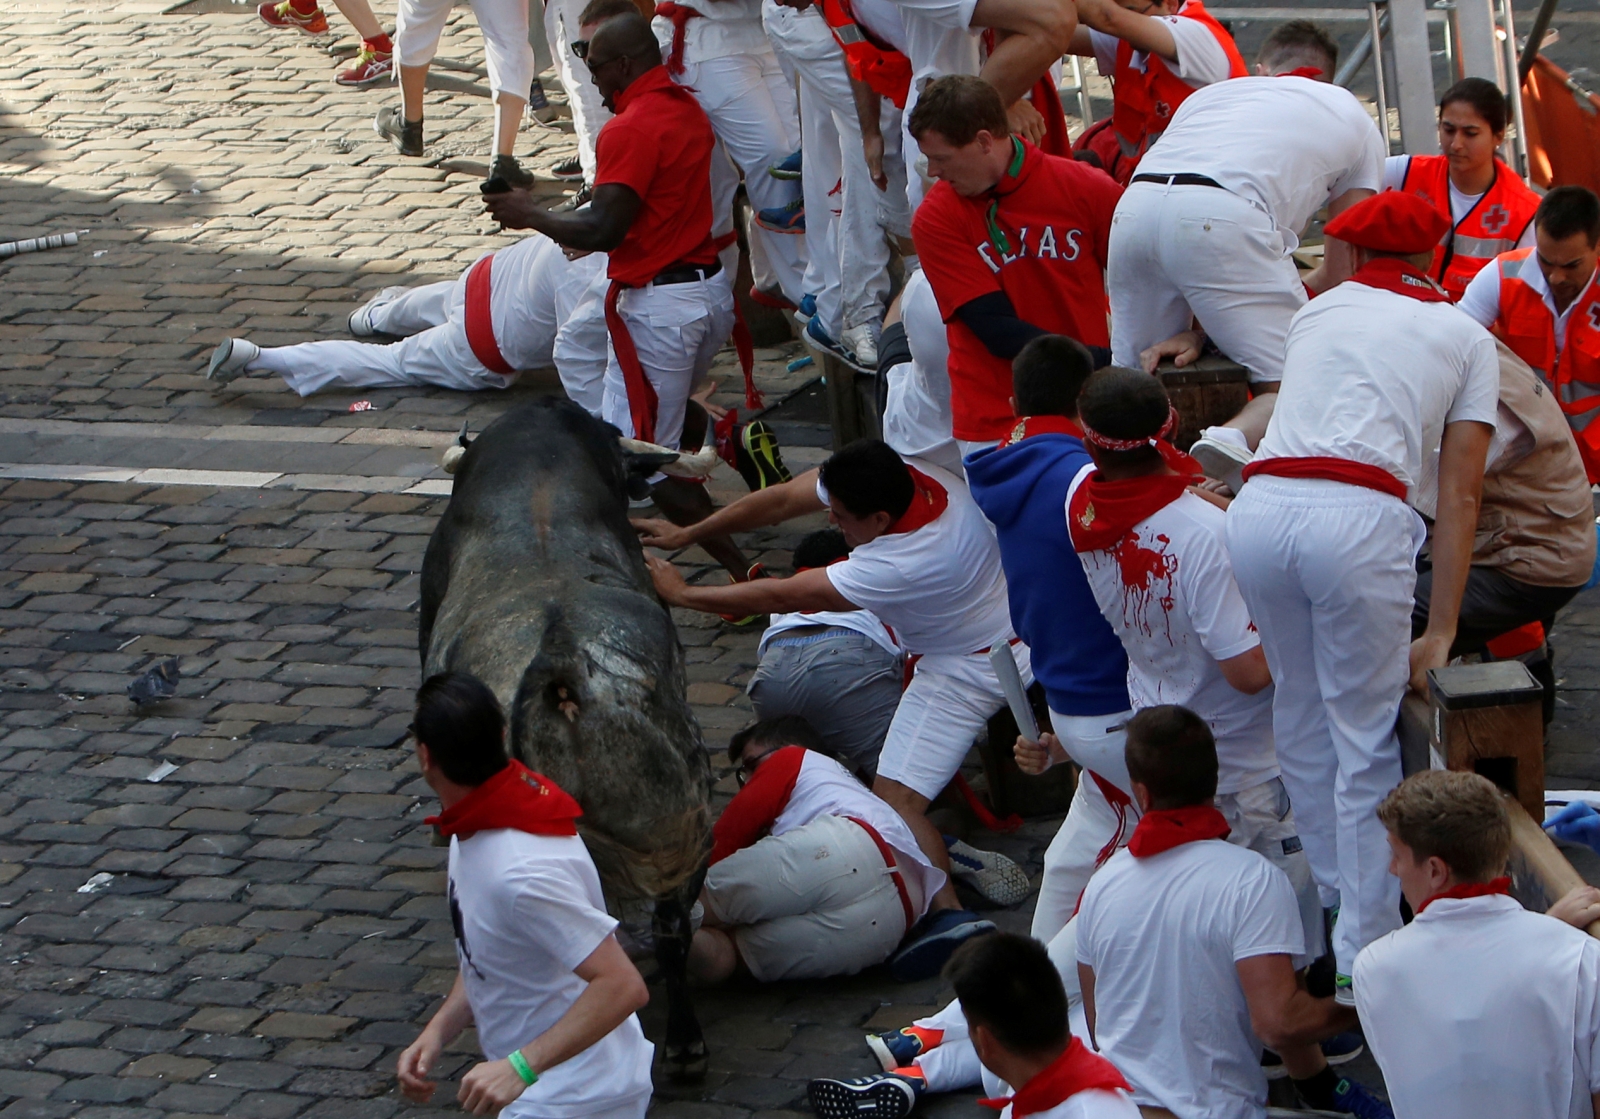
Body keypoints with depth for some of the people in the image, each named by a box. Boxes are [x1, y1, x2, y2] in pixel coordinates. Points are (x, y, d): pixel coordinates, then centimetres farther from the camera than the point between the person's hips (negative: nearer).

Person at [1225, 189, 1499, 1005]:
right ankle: (1364, 952, 7)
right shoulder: (1467, 339, 18)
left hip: (1260, 509, 3)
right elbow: (1459, 495, 11)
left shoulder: (1319, 309, 25)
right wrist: (1440, 632, 9)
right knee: (1364, 741, 6)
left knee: (1300, 718, 22)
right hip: (1358, 518, -3)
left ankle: (1337, 891, 38)